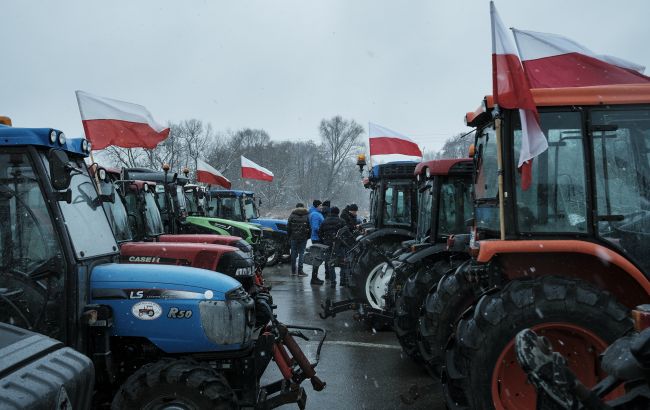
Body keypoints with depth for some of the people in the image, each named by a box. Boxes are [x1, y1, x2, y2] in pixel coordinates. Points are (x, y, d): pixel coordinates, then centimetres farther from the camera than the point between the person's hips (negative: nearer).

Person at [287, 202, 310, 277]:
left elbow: (288, 227, 3)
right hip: (303, 238, 0)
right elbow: (310, 227, 2)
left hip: (294, 237, 1)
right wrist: (308, 237, 10)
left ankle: (293, 271, 12)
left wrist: (289, 236, 10)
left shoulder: (292, 215, 3)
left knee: (293, 253, 8)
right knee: (301, 253, 2)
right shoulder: (307, 216, 3)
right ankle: (300, 272, -1)